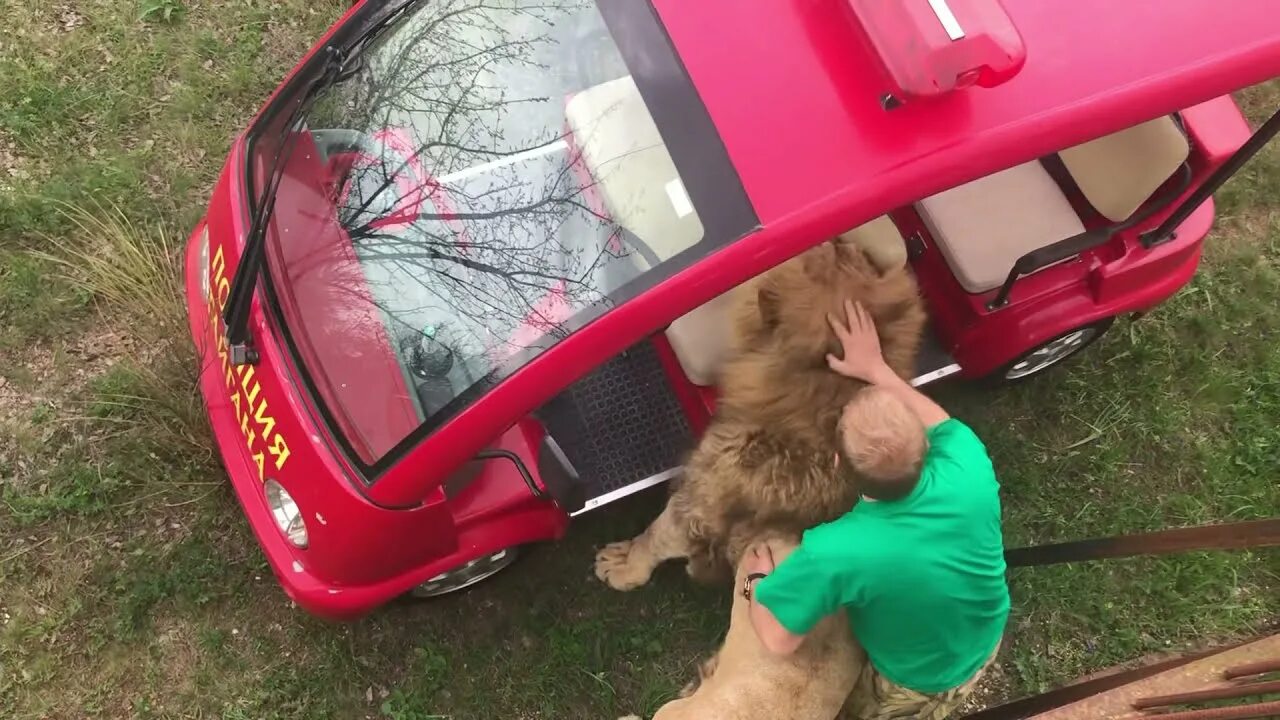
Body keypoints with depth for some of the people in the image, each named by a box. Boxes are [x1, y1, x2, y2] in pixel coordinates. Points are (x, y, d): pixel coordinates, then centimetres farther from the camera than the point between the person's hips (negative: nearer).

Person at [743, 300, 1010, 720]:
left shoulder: (836, 552, -43)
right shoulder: (969, 475, -32)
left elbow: (777, 639, -29)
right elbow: (940, 425, -9)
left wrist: (757, 580, -11)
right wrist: (876, 369, -6)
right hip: (985, 647, 4)